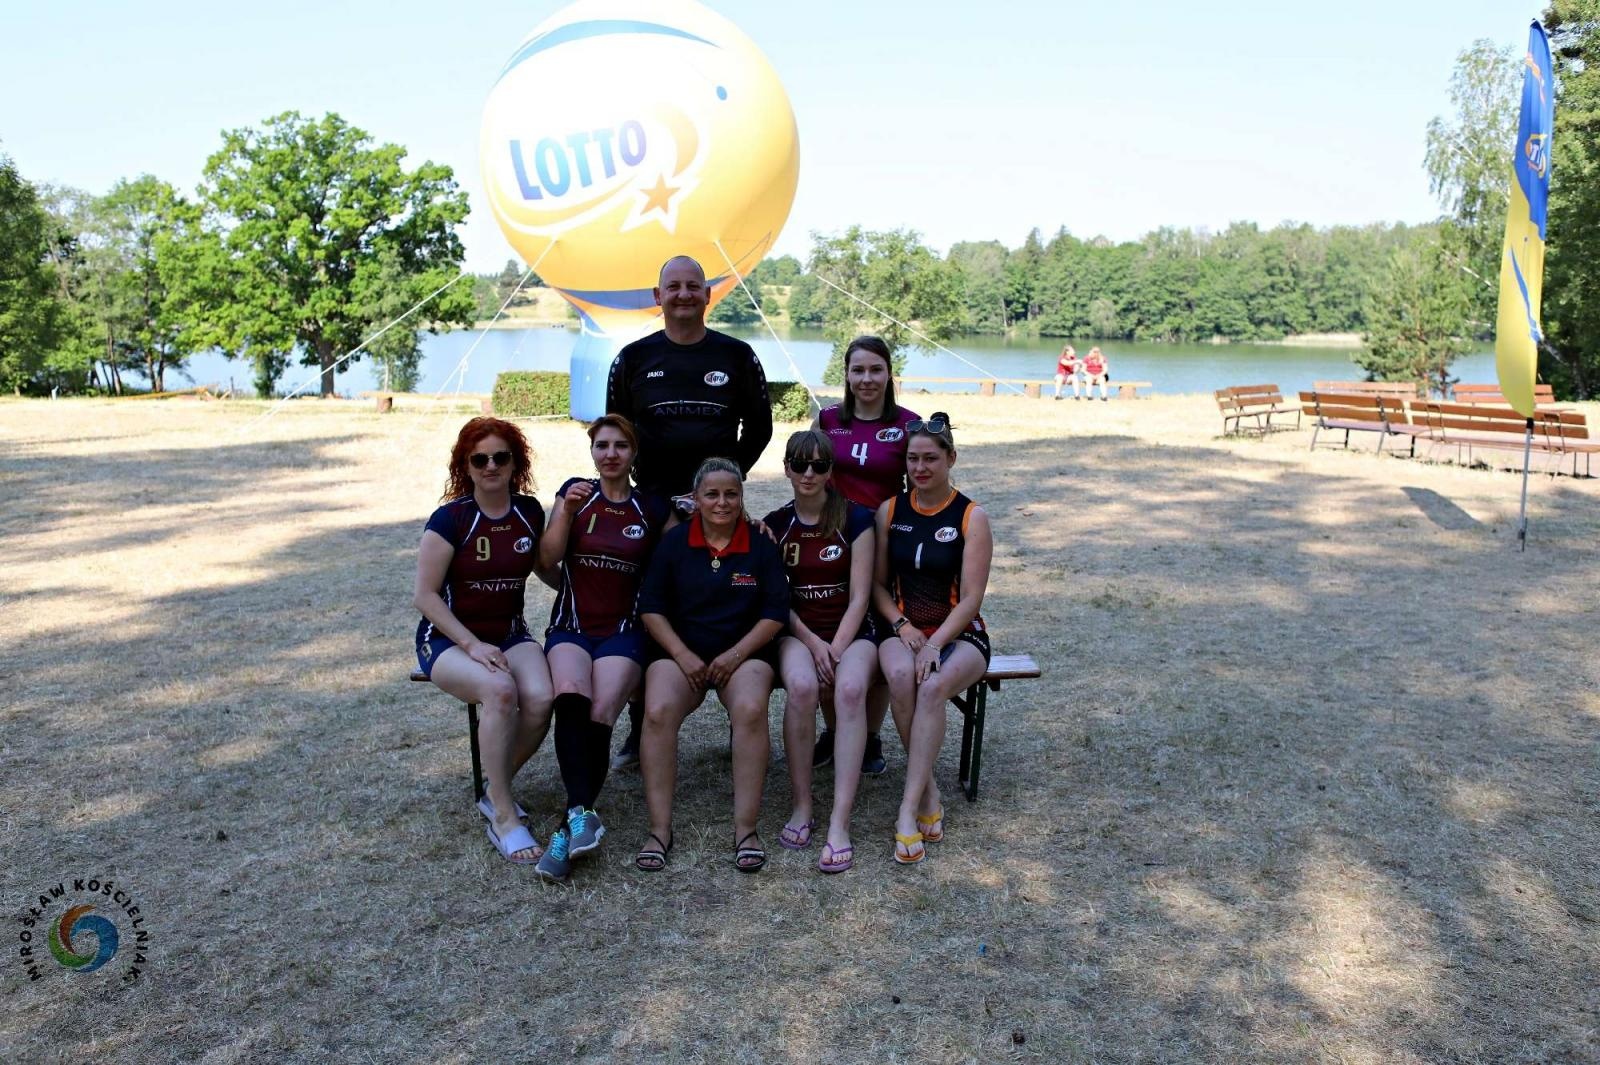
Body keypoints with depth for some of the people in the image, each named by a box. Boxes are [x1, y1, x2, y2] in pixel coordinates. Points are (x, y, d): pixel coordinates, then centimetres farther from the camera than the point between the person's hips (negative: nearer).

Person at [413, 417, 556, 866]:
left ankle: (496, 791, -3)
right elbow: (425, 595, -11)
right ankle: (503, 818, -25)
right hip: (448, 639, -4)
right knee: (500, 690, -36)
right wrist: (473, 646, -20)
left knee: (541, 699, -28)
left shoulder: (530, 512, 3)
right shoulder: (450, 518, -10)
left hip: (510, 634, 4)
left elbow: (544, 568, 22)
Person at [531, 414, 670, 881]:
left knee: (600, 715, -28)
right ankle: (583, 813, -37)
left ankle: (571, 826, -24)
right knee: (571, 700, -33)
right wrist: (566, 510, -10)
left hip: (623, 630, 0)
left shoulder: (651, 508, 11)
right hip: (571, 626, 0)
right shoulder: (574, 492, 12)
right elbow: (548, 559, 2)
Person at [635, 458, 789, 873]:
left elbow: (776, 612, 2)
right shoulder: (674, 541, 7)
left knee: (750, 710, -33)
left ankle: (746, 829, -27)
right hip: (679, 650, 1)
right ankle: (659, 830, -24)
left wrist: (736, 655, -11)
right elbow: (651, 608, 4)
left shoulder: (761, 544, 6)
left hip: (744, 650, 0)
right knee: (658, 712, -31)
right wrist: (684, 656, -9)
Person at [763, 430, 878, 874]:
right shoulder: (776, 523, 7)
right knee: (801, 686, -34)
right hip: (798, 632, 1)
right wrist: (814, 645, -11)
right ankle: (800, 807, -18)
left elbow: (859, 597, -5)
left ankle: (840, 822, -36)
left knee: (851, 688, -35)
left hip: (852, 632, -1)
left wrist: (836, 649, -17)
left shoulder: (855, 518, -1)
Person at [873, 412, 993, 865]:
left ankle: (909, 808, -31)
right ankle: (929, 793, -21)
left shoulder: (971, 517, -3)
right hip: (903, 629, 2)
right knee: (900, 676, -34)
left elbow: (970, 599, -8)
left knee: (932, 687, -35)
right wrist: (902, 625, -8)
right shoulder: (890, 511, 7)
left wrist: (934, 643, -21)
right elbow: (878, 583, 10)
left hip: (959, 634, -2)